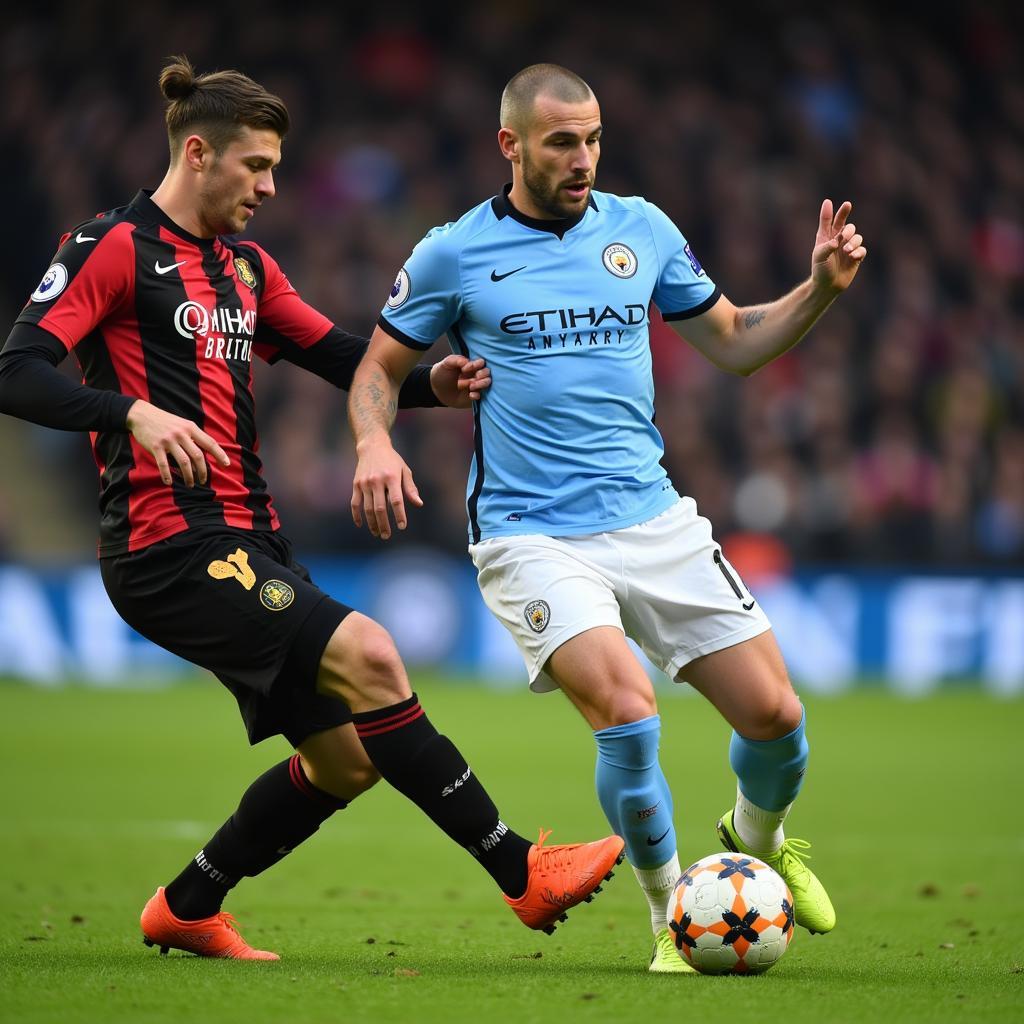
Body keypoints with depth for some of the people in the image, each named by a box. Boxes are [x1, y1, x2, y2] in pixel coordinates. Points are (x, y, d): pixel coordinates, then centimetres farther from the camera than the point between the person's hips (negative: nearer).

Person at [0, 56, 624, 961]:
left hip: (247, 543, 9)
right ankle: (521, 873, -18)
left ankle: (185, 911, 23)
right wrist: (133, 413, -31)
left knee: (346, 756, 6)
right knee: (367, 655, -22)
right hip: (171, 544, -9)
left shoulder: (246, 267, 19)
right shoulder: (113, 249, -6)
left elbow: (347, 361, 17)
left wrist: (431, 383, -3)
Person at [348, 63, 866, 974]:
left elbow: (731, 343, 17)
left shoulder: (641, 230, 7)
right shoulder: (455, 254, -2)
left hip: (653, 521, 4)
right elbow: (380, 367, 8)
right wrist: (373, 444, -13)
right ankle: (672, 914, -2)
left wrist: (819, 289, 1)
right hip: (533, 539, -4)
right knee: (629, 715, -26)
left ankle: (758, 839, 34)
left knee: (775, 716, -2)